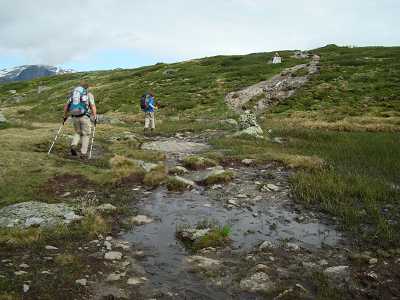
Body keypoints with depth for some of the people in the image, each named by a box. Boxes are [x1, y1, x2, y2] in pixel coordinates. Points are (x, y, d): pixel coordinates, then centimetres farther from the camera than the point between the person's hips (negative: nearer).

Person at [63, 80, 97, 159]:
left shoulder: (73, 94, 18)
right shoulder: (89, 94, 4)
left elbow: (66, 106, 16)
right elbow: (93, 107, -8)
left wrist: (65, 116, 25)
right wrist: (95, 118, -7)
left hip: (74, 116, 4)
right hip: (84, 116, -4)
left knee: (78, 133, 23)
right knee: (86, 135, 9)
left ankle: (73, 146, -1)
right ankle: (83, 154, 3)